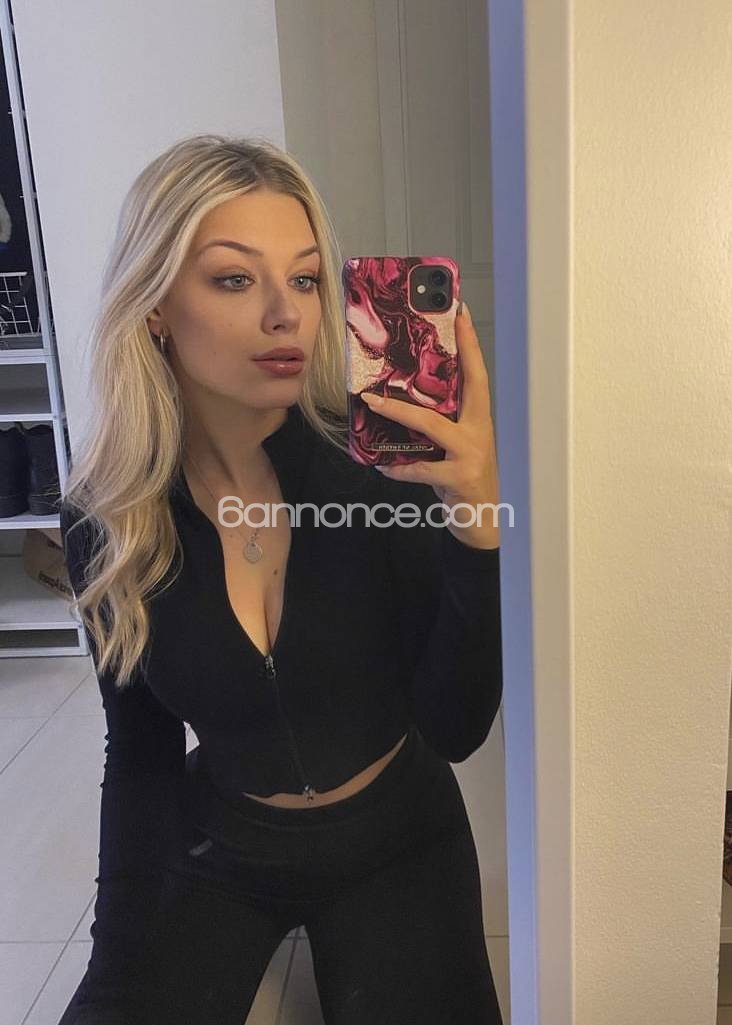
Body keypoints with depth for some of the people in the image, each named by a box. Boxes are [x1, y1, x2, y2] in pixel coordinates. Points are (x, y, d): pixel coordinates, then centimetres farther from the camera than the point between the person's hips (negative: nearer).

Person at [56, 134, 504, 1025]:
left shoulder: (383, 462, -22)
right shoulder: (105, 516, -16)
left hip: (394, 837, 0)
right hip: (216, 849, 1)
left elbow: (455, 731, -22)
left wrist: (477, 526, -36)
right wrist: (120, 952, -9)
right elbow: (141, 747, -3)